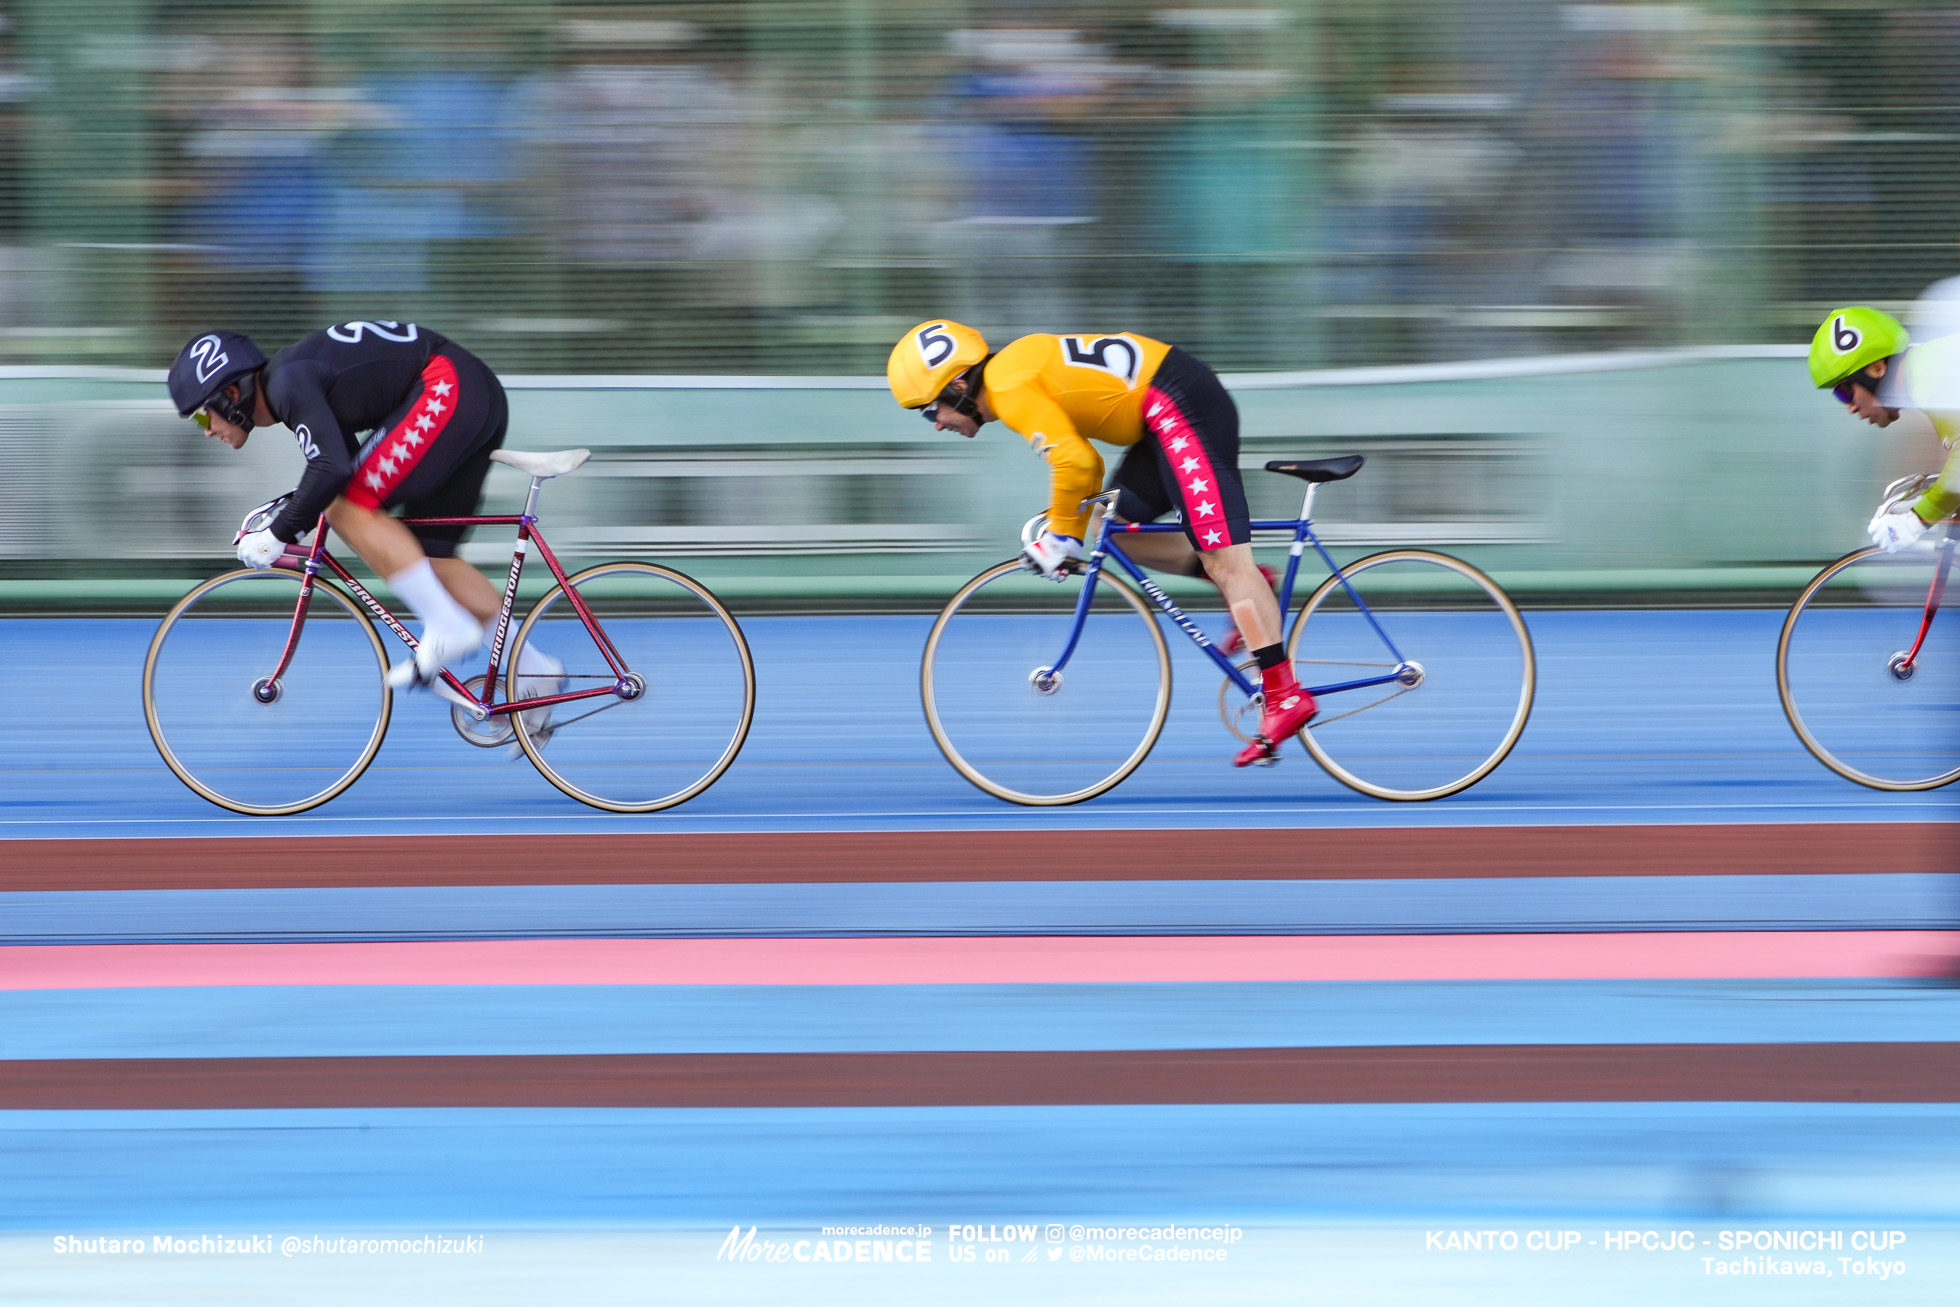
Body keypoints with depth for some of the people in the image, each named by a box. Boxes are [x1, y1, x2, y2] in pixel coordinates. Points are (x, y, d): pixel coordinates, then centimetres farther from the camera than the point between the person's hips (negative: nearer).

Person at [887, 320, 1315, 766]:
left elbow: (1073, 460, -24)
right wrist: (1069, 535, 20)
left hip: (1182, 408, -10)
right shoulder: (1016, 372, 18)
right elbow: (1084, 461, 26)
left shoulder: (1011, 388, -13)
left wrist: (1060, 536, -11)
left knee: (1222, 560, -12)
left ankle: (1284, 695, -17)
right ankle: (1249, 587, 14)